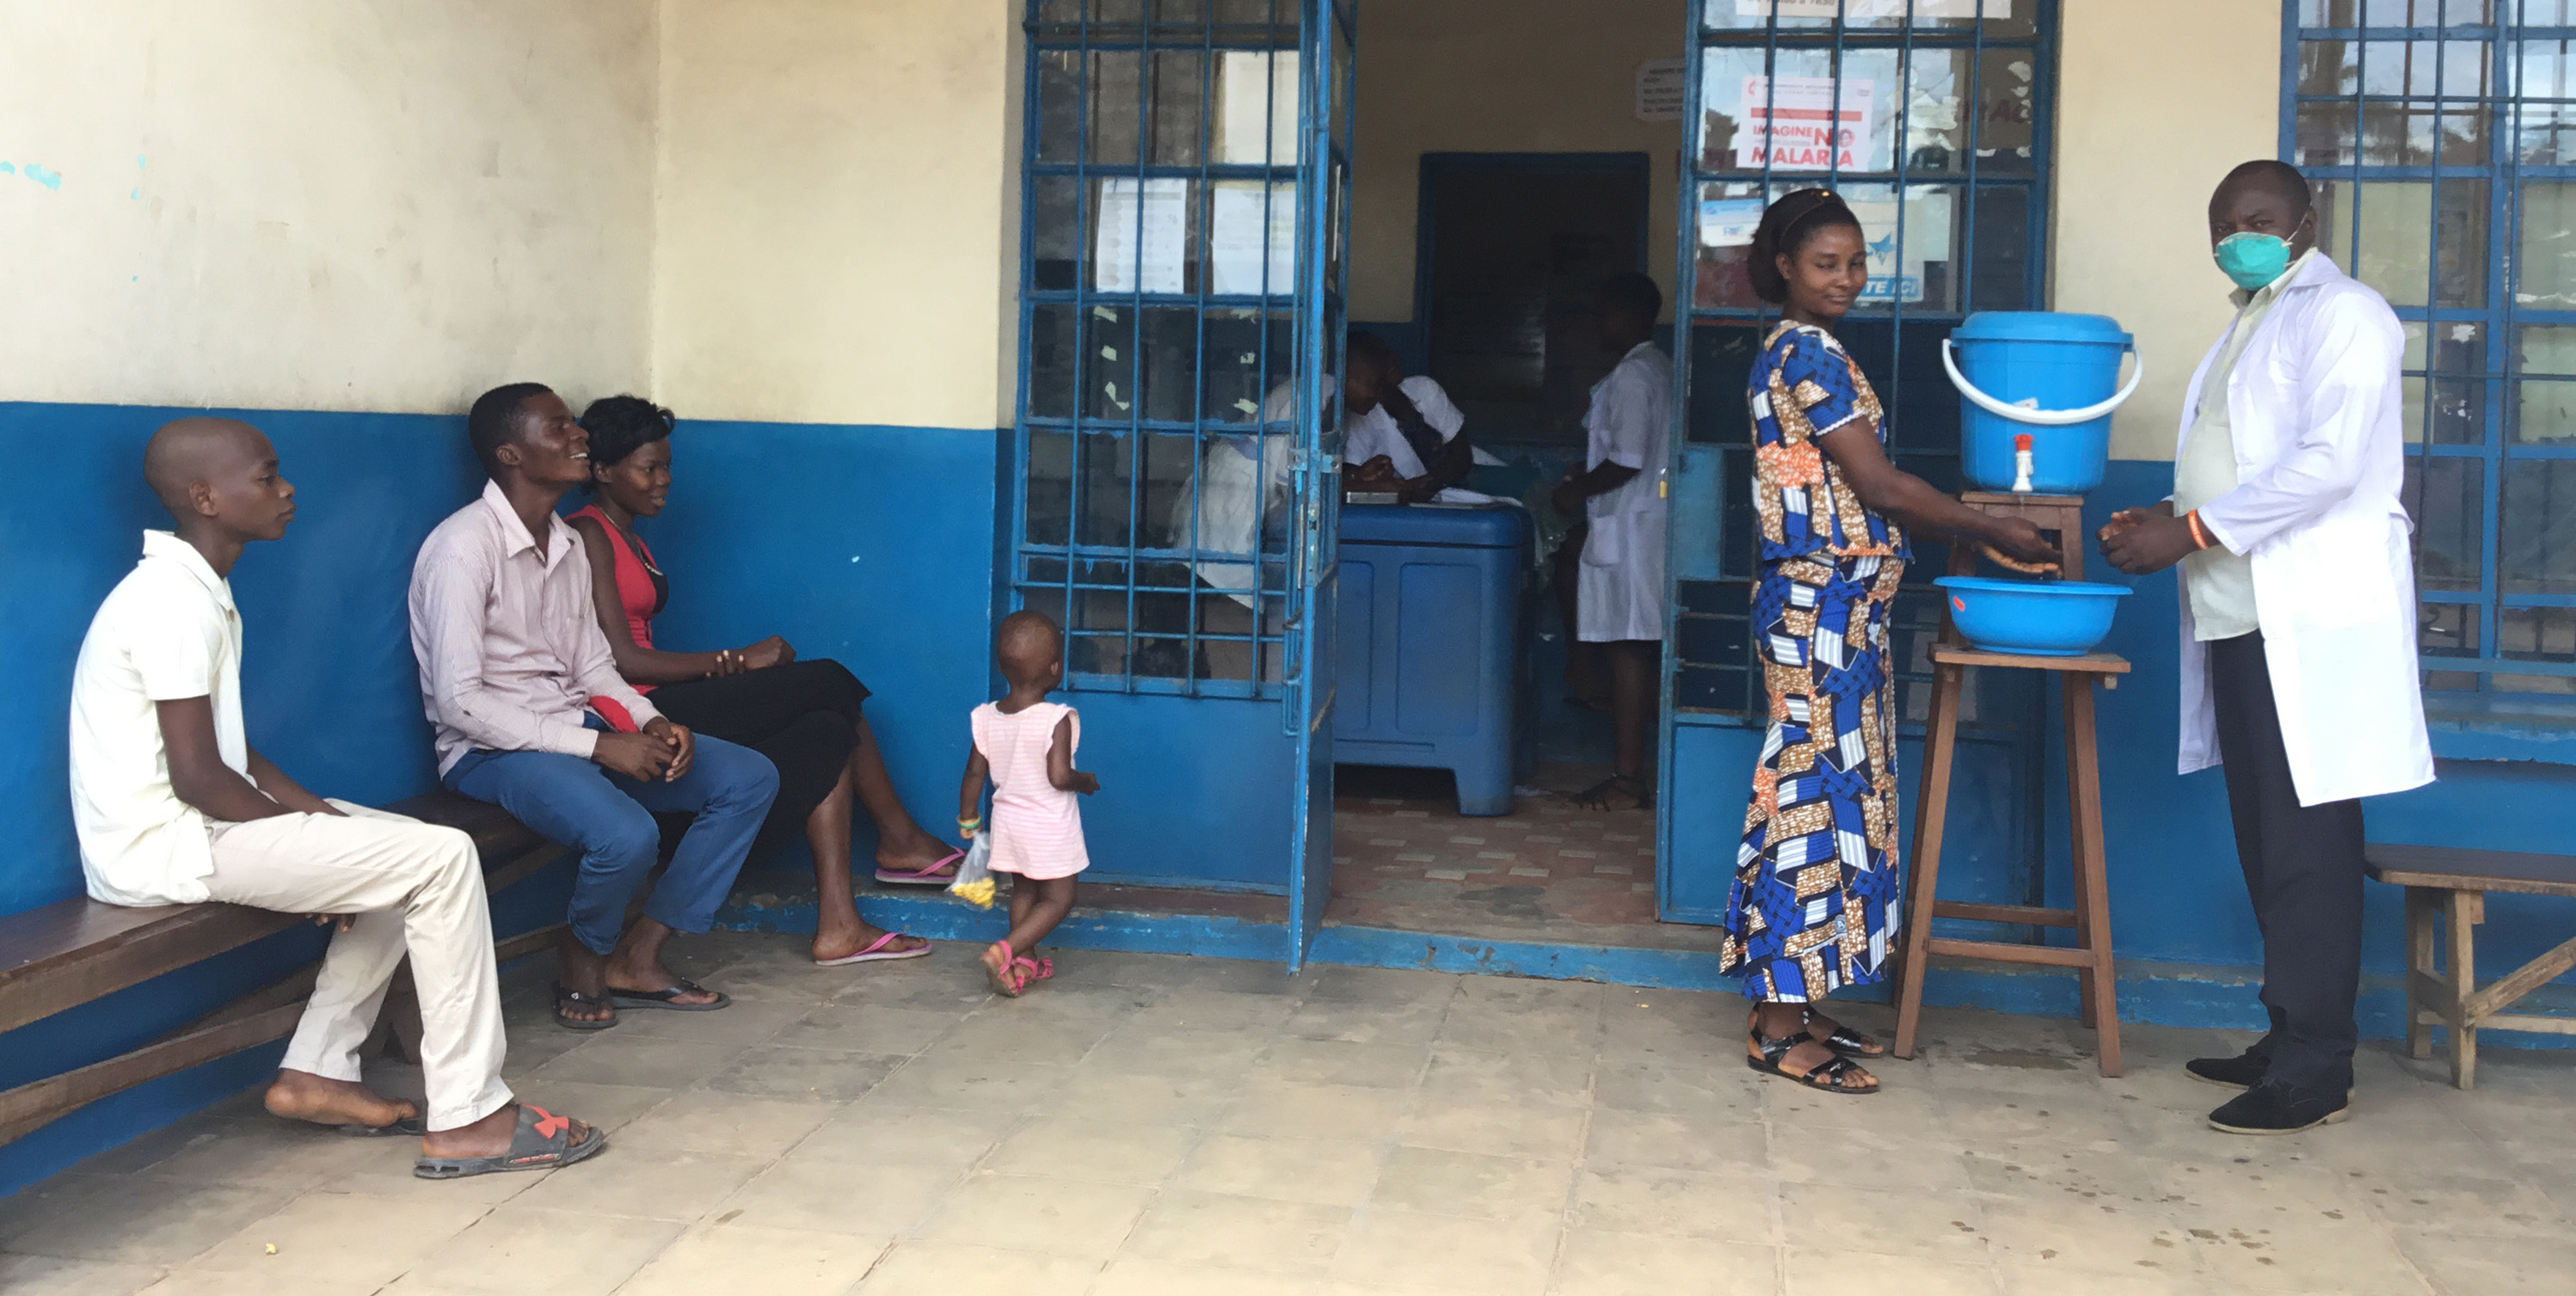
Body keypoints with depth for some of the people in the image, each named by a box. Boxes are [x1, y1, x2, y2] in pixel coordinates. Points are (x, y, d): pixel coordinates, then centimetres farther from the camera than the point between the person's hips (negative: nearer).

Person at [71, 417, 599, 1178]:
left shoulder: (192, 588, 13)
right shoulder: (177, 602, -18)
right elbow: (198, 778, -22)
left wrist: (312, 810, 4)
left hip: (195, 827, 10)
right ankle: (468, 1120, -12)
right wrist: (306, 830, -8)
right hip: (167, 848, -10)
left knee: (411, 850, 16)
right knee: (443, 859, -15)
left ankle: (316, 1073, 14)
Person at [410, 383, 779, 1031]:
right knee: (628, 836, -34)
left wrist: (652, 722, -6)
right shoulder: (464, 545, -16)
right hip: (491, 748, -9)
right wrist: (598, 746, -23)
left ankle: (637, 957, 1)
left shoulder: (569, 545, 10)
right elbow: (459, 700, -22)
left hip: (578, 727, 9)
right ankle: (582, 960, 0)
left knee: (750, 779, -2)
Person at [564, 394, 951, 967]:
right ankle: (901, 840, 3)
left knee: (827, 733, -7)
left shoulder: (629, 539, 21)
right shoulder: (588, 535, -9)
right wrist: (736, 661, -11)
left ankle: (837, 925, -9)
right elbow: (621, 660, -17)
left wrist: (722, 670, -4)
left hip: (658, 713, 9)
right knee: (827, 681, -9)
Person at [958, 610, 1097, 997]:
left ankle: (1025, 964, 26)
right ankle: (1004, 951, -11)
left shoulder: (986, 719, -5)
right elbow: (1059, 777, -26)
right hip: (1051, 827, -6)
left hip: (1008, 823, 6)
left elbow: (975, 774, 1)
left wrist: (968, 819, 15)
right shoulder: (1056, 720, -21)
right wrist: (1087, 781, -5)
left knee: (1023, 891, 22)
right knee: (1058, 898, 5)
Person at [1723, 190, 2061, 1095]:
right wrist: (1995, 531, -6)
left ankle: (1793, 1003, 18)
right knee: (1812, 791, -7)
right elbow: (1879, 485, -14)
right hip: (1822, 601, -10)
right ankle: (1779, 1030, -2)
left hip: (1833, 604, 10)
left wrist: (1962, 534, 12)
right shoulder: (1809, 352, -12)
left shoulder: (1802, 351, 18)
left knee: (1822, 788, 11)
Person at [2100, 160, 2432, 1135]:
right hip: (2242, 617, 9)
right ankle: (2289, 1039, 20)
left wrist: (2195, 529, -18)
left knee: (2306, 843, -6)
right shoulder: (2251, 323, 22)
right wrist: (2165, 521, 8)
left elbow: (2328, 463, -18)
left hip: (2311, 620, -9)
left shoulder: (2341, 314, -6)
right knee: (2265, 837, 11)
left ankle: (2315, 1071, -1)